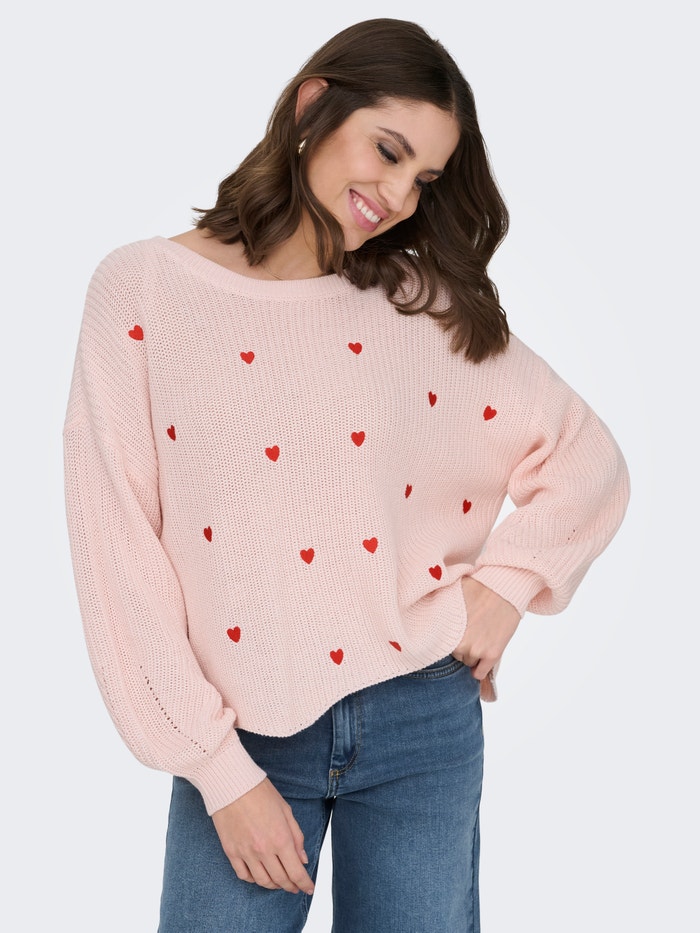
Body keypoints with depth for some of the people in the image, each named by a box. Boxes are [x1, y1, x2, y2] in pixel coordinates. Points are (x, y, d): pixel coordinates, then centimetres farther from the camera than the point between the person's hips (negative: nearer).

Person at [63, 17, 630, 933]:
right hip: (243, 738, -1)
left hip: (423, 723, 2)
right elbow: (119, 551, -8)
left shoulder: (427, 306, 1)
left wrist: (506, 585, -7)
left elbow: (591, 462, 8)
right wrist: (219, 770, -8)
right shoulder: (142, 293, -6)